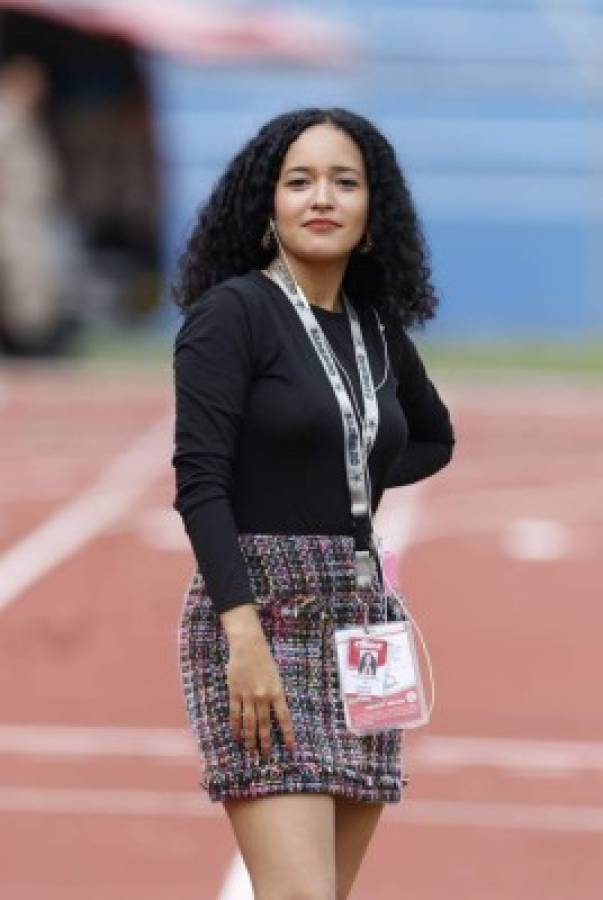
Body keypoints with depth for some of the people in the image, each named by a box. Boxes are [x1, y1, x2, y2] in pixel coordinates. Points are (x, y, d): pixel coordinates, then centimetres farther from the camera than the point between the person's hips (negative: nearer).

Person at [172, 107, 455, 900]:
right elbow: (199, 483, -15)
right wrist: (245, 635, -24)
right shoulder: (230, 311, -7)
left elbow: (434, 438, 31)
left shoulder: (377, 329, 12)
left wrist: (356, 480, 12)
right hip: (260, 613, -7)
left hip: (362, 620, 7)